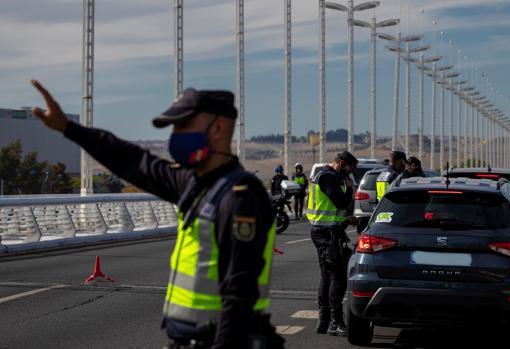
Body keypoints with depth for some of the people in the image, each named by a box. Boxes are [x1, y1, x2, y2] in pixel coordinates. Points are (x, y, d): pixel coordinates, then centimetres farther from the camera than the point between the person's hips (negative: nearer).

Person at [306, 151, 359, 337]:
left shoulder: (323, 175, 20)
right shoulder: (329, 177, -14)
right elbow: (342, 202, -21)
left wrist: (344, 219, 17)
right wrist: (349, 188, -4)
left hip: (322, 230, 11)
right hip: (328, 233, -11)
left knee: (327, 276, 13)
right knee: (338, 277, -9)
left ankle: (324, 321, 17)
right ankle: (335, 323, -8)